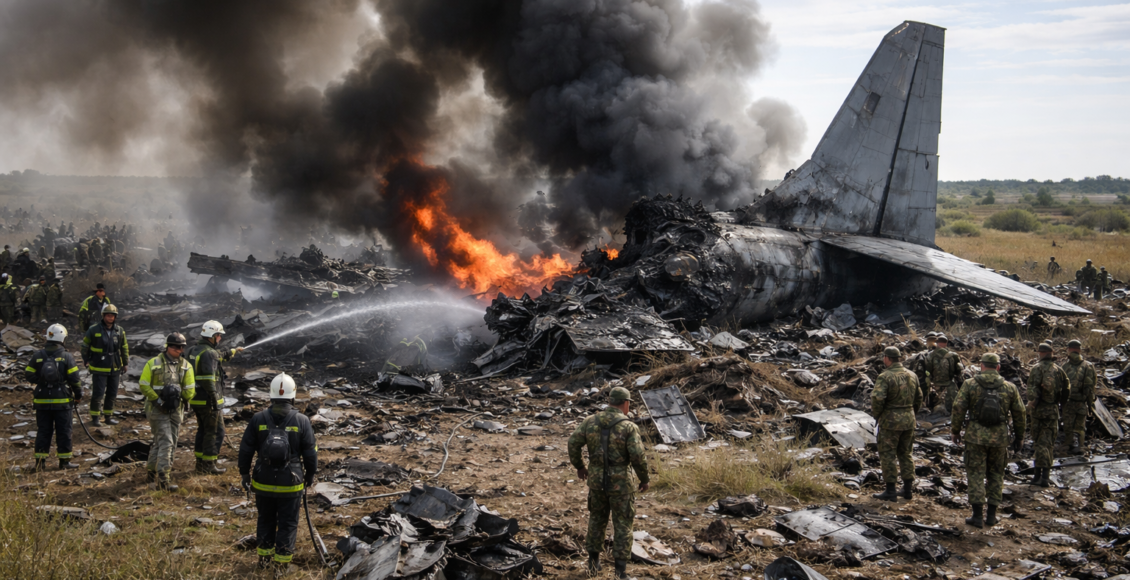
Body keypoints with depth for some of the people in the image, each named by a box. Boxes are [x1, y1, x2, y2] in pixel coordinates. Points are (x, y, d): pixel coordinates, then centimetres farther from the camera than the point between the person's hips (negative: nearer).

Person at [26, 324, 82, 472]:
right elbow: (74, 378, -9)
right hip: (61, 401, -3)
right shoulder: (67, 357, -8)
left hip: (42, 400, 3)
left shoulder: (37, 356, -1)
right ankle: (64, 461, 7)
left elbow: (29, 375, 3)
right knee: (63, 431, 5)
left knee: (43, 431, 9)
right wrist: (78, 394, 4)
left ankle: (40, 461, 7)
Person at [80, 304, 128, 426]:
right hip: (99, 369, -4)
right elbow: (85, 345, 4)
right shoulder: (94, 330, -7)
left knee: (112, 394, 10)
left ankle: (108, 416, 22)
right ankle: (94, 417, 5)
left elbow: (124, 347, 15)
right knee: (98, 393, -6)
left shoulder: (120, 331, 3)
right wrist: (86, 360, 4)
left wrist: (125, 362, 17)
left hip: (115, 369, 4)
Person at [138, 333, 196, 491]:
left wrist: (180, 399, -5)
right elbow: (143, 385, -7)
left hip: (175, 411, 5)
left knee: (160, 442, 14)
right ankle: (162, 479, -14)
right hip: (158, 409, -5)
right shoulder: (154, 363, -8)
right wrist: (157, 399, -14)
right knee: (165, 442, -13)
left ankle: (151, 472, 29)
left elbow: (190, 389, 6)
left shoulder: (186, 366, 3)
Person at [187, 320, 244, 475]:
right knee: (215, 432, 1)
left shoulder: (194, 350, 10)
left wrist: (233, 352, 40)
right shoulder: (209, 353, -20)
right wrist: (215, 401, -23)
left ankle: (200, 463, 25)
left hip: (196, 399, 9)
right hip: (208, 401, -9)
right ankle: (209, 465, 3)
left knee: (203, 430, 19)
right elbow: (208, 380, -26)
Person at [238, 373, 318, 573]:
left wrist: (244, 473, 13)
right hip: (290, 484, -2)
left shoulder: (258, 419, -7)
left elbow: (245, 450, -1)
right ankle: (282, 562, 14)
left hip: (263, 482, 2)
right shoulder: (301, 421, -11)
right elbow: (310, 453, -5)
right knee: (288, 523, 10)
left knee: (266, 519, 20)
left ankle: (264, 556, 30)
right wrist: (310, 475, 11)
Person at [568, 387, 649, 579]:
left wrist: (579, 466, 14)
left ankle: (594, 562, 28)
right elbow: (638, 456, -19)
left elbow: (573, 443, -2)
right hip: (619, 481, -4)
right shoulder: (629, 427, -14)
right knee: (622, 523, 9)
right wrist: (645, 479, -3)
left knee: (597, 518, 23)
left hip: (596, 478, 4)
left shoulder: (590, 421, -2)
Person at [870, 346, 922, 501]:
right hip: (909, 420, 6)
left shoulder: (885, 377, -15)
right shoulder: (912, 376, 6)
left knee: (888, 455, 1)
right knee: (905, 454, 17)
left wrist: (876, 415, -7)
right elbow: (918, 398, 13)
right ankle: (908, 489, 19)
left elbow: (877, 399, -23)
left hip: (890, 420, -6)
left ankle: (891, 491, 2)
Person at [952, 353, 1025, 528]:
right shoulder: (1010, 387, 3)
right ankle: (991, 515, 15)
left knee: (976, 474, 3)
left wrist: (955, 431, 2)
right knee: (996, 475, 14)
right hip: (999, 437, 2)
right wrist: (1019, 436, 15)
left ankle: (978, 516, 1)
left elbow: (958, 408, -8)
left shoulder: (970, 384, -4)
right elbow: (1019, 413, 5)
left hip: (976, 436, -2)